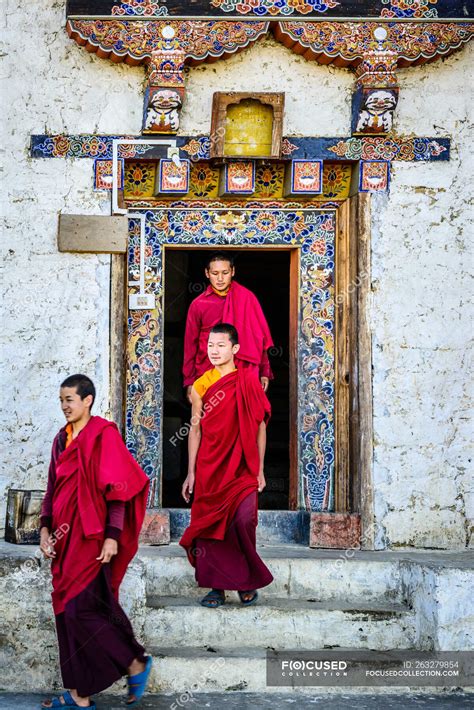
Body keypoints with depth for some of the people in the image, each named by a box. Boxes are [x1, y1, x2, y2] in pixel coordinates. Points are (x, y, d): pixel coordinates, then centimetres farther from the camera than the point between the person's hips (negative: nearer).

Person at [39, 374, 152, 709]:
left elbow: (117, 489, -13)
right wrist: (46, 527, 7)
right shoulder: (62, 439, 13)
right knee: (68, 612, 7)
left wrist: (112, 536, -17)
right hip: (66, 539, 8)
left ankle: (136, 664, 9)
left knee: (81, 610, -9)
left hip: (91, 538, -8)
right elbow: (53, 489, 17)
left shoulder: (103, 435, -9)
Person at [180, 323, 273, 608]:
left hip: (242, 468, -3)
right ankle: (217, 587, 12)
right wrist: (191, 473, 6)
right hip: (209, 468, 3)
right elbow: (195, 430, 9)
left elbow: (260, 427, 3)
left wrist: (260, 469, 1)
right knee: (210, 525, 1)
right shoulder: (201, 385, 8)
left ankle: (248, 581, 6)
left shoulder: (249, 381, 1)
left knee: (244, 521, -14)